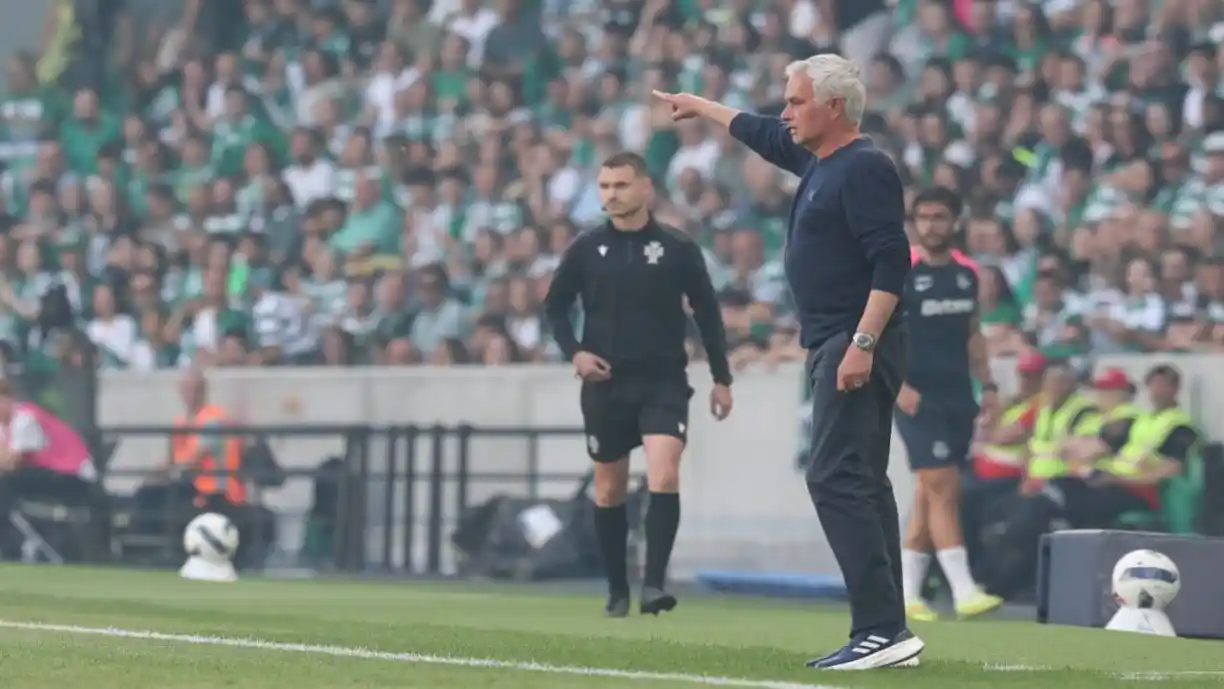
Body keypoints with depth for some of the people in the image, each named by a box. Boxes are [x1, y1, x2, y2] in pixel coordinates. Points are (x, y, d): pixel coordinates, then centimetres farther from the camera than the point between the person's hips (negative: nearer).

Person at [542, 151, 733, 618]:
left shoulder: (677, 248, -2)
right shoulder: (586, 249, 2)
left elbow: (707, 312, 4)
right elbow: (555, 306, 11)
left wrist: (721, 378, 3)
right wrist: (574, 352, -6)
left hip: (663, 383, -2)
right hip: (605, 384, 2)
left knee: (664, 478, -20)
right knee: (608, 492, 8)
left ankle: (655, 583, -19)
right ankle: (617, 591, 20)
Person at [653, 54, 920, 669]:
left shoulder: (864, 168, -13)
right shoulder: (817, 161, 16)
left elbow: (890, 260, -20)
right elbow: (763, 135, 36)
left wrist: (862, 343, -26)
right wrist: (699, 107, 49)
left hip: (855, 347, -10)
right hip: (833, 346, 10)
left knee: (836, 479, -16)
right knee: (859, 484, 9)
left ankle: (881, 629, -21)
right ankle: (888, 635, 9)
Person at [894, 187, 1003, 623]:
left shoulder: (966, 274, 12)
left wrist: (987, 384, 11)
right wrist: (896, 383, -18)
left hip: (959, 398, 6)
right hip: (919, 400, -6)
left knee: (929, 497, 8)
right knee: (943, 488, -14)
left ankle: (907, 593, 13)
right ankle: (964, 591, -18)